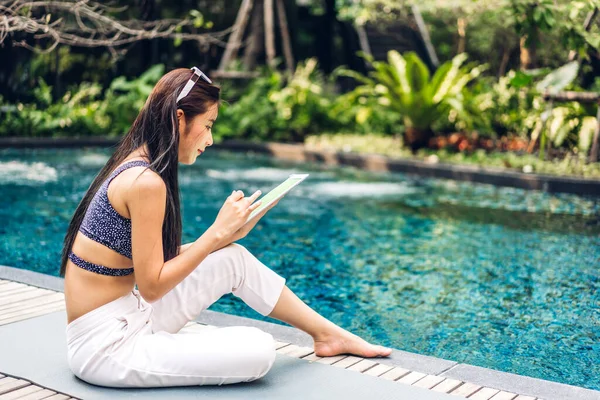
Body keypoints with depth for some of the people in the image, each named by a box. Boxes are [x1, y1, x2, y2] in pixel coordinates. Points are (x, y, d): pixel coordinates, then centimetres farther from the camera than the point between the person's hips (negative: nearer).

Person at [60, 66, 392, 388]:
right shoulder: (146, 182, -22)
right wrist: (218, 231, -17)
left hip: (125, 318, 10)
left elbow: (156, 259, 9)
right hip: (105, 347, -9)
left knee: (234, 259, 9)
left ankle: (328, 333, 21)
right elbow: (152, 286, -20)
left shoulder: (135, 167, 7)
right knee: (258, 351, -18)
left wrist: (226, 235, 3)